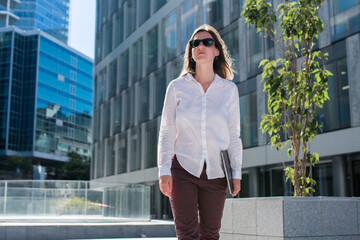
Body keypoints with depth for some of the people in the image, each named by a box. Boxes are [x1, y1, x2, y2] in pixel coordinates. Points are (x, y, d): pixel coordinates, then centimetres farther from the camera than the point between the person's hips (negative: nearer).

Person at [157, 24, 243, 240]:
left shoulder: (229, 90, 4)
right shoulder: (177, 88, 2)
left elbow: (234, 135, 6)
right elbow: (167, 133, 2)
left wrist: (236, 173, 2)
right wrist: (164, 170, -6)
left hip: (216, 172, 2)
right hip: (183, 168, -1)